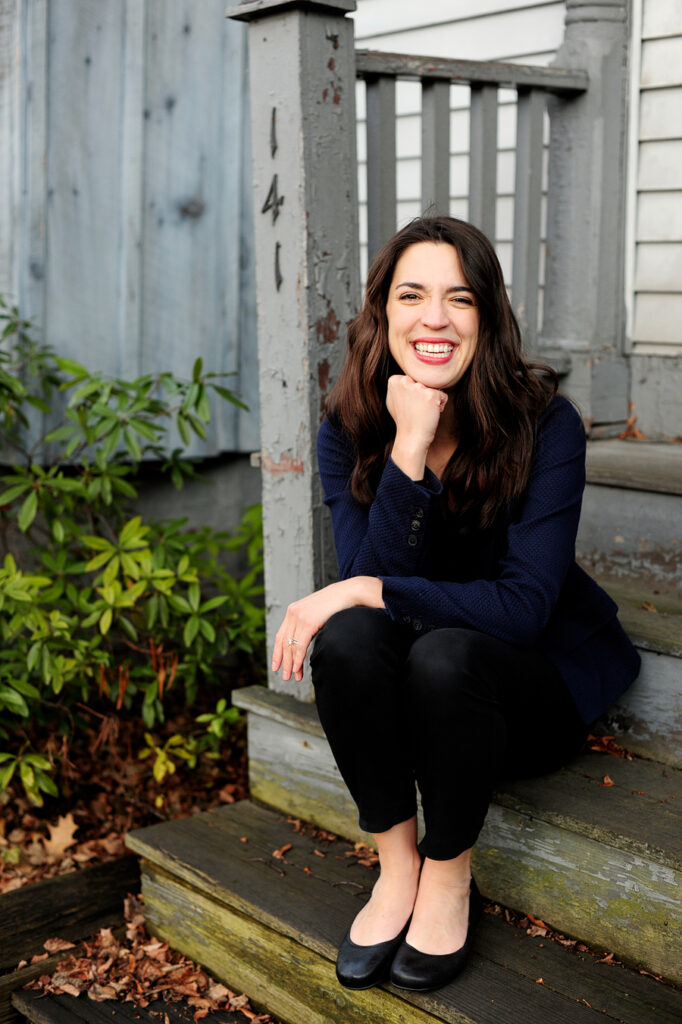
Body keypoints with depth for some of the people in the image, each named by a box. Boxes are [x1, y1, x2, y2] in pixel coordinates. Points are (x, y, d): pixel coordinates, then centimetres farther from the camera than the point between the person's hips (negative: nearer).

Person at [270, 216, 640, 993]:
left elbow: (524, 606, -23)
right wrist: (409, 449, -30)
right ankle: (397, 865, -11)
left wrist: (369, 594, -27)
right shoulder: (348, 432, -8)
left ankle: (449, 876, -10)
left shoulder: (545, 424, -18)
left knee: (444, 654, -34)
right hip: (412, 693, 3)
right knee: (347, 638, -29)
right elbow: (369, 578, -19)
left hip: (540, 683, -3)